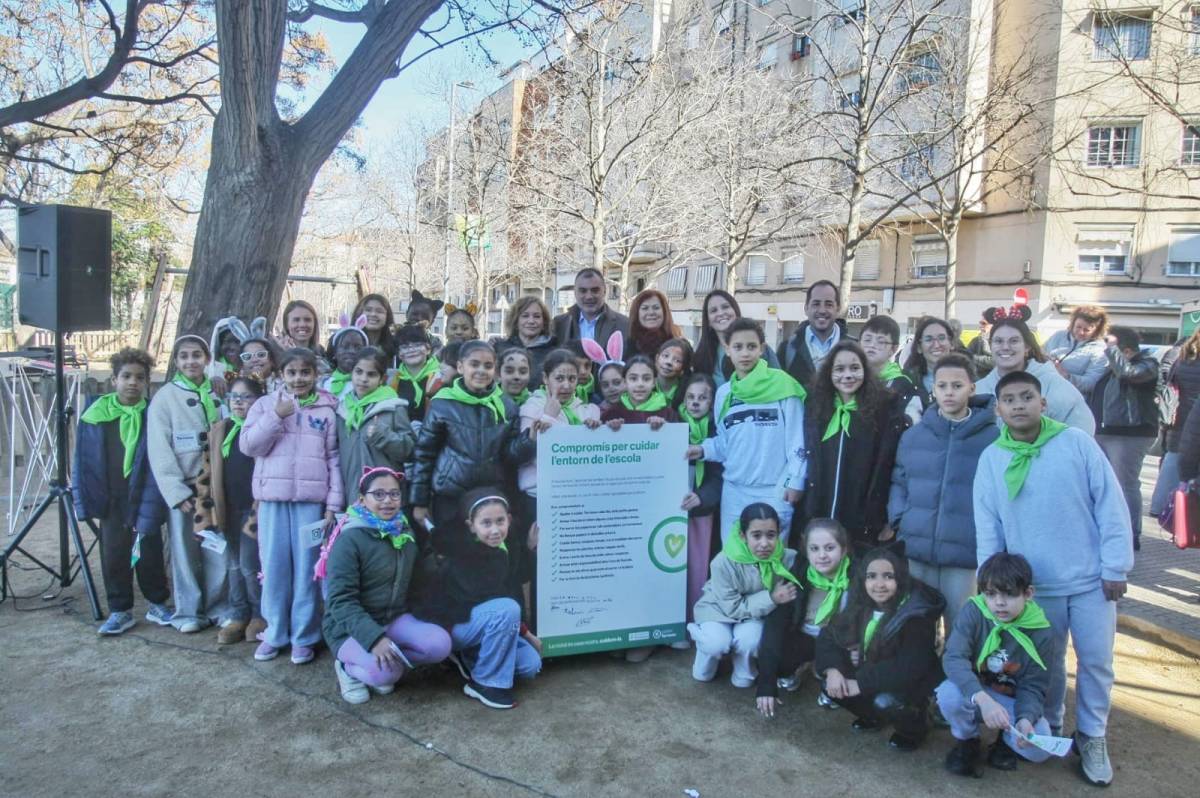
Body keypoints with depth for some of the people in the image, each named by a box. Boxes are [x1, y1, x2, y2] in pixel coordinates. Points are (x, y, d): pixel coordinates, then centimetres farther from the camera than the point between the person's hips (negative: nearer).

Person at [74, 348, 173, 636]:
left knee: (149, 553, 8)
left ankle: (157, 603, 26)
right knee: (114, 555, 8)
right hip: (112, 500, 2)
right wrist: (86, 498, -1)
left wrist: (149, 510, -14)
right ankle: (120, 610, 22)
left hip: (144, 498, -2)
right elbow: (84, 461, 4)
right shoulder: (96, 414, -3)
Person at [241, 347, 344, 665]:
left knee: (307, 566, 3)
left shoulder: (327, 409, 5)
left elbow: (334, 458, 3)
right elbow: (248, 446, -1)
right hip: (273, 496, 1)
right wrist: (276, 416, -12)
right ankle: (275, 632, 20)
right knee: (274, 565, 6)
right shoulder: (266, 404, 7)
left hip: (311, 499, -1)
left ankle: (304, 636, 14)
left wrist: (333, 503, -2)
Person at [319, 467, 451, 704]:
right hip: (350, 626, -5)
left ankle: (390, 663, 1)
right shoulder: (350, 539, -18)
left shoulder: (405, 534, 3)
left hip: (394, 619, 6)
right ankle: (348, 667, 1)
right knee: (383, 672, -31)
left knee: (440, 644, -20)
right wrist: (374, 638, -35)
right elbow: (341, 600, -23)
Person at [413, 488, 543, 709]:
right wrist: (524, 631, -19)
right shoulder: (464, 558, -23)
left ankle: (469, 657, 11)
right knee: (507, 609, -32)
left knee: (530, 665, -9)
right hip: (449, 625, -7)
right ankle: (486, 683, -17)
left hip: (478, 620, 7)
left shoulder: (508, 554, -1)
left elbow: (515, 597, 5)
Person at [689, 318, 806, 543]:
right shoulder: (724, 393, 8)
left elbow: (796, 438, -7)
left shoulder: (782, 385, -7)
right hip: (734, 490, 5)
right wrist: (703, 450, -3)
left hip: (774, 490, -4)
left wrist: (795, 480, -9)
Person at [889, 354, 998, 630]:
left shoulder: (993, 438, -5)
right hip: (914, 552, 3)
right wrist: (899, 518, 2)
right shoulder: (912, 435, 6)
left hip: (965, 555, -3)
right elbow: (898, 481, 15)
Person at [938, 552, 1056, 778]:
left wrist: (1026, 718, -34)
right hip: (973, 695, 0)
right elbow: (954, 658, -31)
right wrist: (982, 699, -47)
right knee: (949, 694, -35)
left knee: (1040, 748, -26)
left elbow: (1033, 687, -12)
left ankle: (1006, 739, 13)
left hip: (1013, 702, 1)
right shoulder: (973, 612, -20)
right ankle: (967, 741, 0)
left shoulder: (1041, 633, -15)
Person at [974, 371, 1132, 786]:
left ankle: (1091, 736, 29)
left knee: (1096, 661, 9)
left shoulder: (1077, 442, -8)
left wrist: (1115, 568, -7)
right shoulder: (991, 459, -4)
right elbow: (987, 527, 0)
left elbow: (1111, 507, -6)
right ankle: (1048, 730, 35)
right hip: (1034, 585, 1)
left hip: (1090, 579, -1)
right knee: (1047, 664, 15)